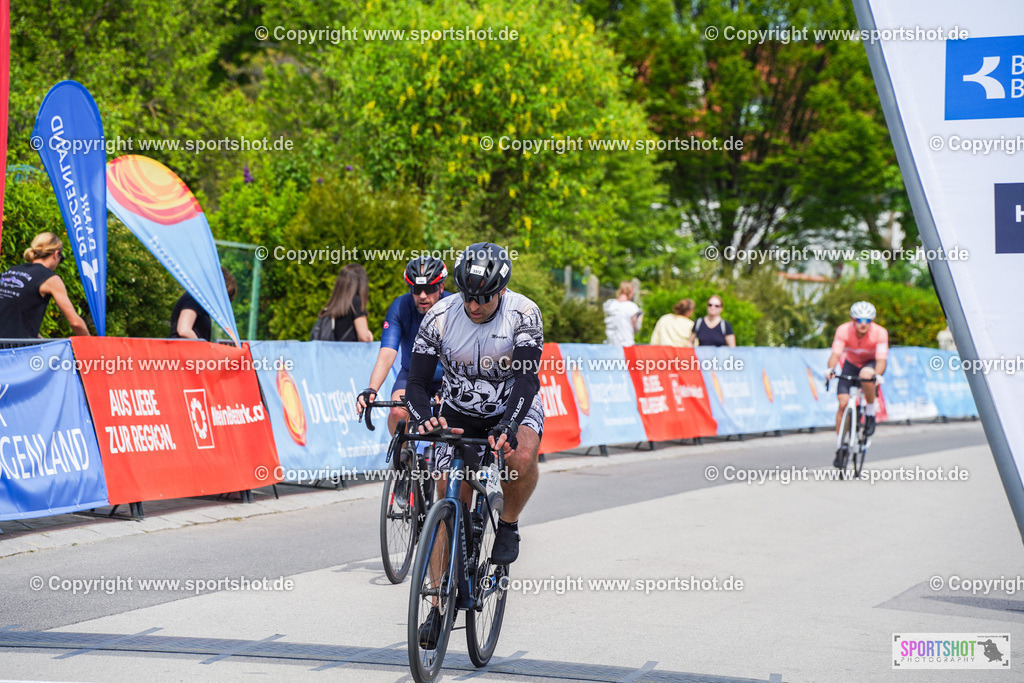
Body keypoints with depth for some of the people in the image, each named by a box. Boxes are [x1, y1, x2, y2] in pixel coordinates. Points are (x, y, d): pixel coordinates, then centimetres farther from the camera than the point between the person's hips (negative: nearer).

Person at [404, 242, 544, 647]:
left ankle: (508, 525, -7)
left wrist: (508, 426, -47)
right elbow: (417, 384, -17)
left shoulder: (523, 314, -23)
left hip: (515, 407, -2)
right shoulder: (439, 318, -19)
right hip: (460, 414, 2)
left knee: (521, 455, -36)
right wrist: (423, 418, -39)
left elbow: (527, 377, -30)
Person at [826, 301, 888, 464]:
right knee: (843, 402, -14)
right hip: (851, 363, 2)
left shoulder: (880, 333, -28)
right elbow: (835, 354, -31)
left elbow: (881, 359, -33)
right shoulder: (844, 330, -25)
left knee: (865, 374, -39)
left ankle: (870, 412, -14)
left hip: (871, 364, -2)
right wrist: (831, 369, -51)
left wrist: (878, 375, -53)